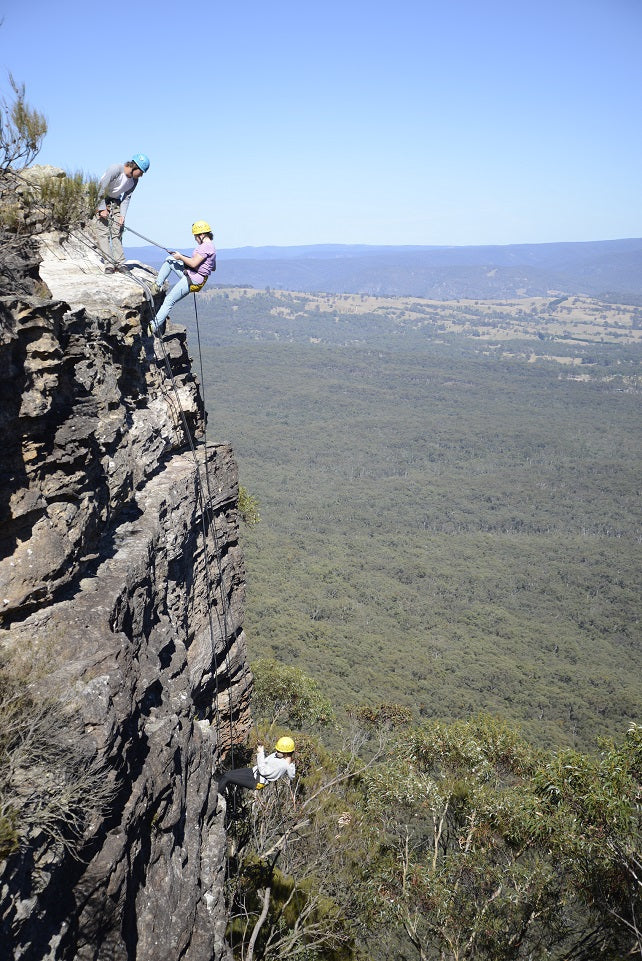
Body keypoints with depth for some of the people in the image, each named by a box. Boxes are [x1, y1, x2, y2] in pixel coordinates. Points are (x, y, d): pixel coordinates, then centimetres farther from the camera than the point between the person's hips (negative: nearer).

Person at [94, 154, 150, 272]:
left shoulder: (134, 181, -4)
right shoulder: (115, 169, -24)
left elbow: (126, 198, -2)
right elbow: (102, 187, -22)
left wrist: (122, 215, -14)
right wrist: (102, 209, -22)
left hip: (117, 203, 5)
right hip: (102, 201, -5)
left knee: (117, 233, -4)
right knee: (103, 233, -12)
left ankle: (119, 264, -5)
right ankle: (110, 263, -14)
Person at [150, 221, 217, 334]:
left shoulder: (206, 246, -19)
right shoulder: (210, 246, 13)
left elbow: (193, 263, -24)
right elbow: (214, 267, 22)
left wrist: (180, 257, -9)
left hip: (193, 279, -10)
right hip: (190, 274, 10)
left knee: (169, 301, -9)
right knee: (168, 260, 11)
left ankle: (155, 326, -5)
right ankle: (157, 284, 8)